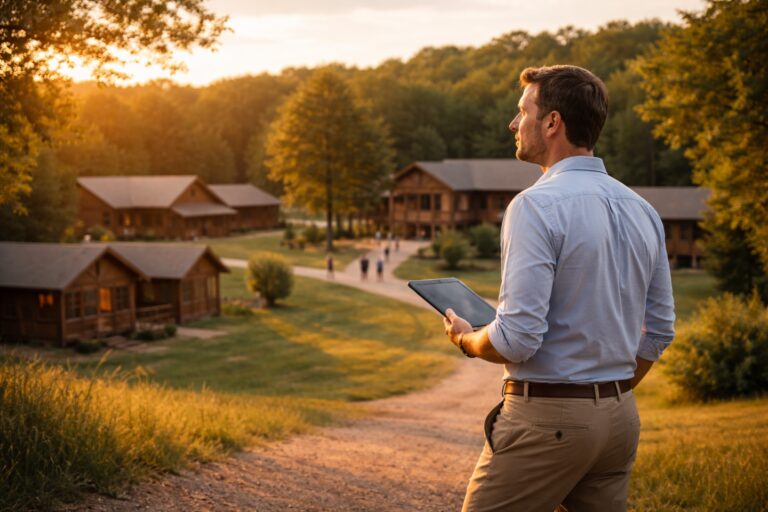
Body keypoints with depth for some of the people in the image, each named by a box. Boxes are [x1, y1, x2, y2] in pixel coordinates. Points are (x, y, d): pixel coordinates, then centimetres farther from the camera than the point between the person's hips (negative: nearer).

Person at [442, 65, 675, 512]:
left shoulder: (537, 205, -16)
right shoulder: (643, 211, 8)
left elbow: (518, 338, -22)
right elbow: (659, 332, 13)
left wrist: (466, 339, -1)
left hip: (547, 418, -7)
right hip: (621, 417, 8)